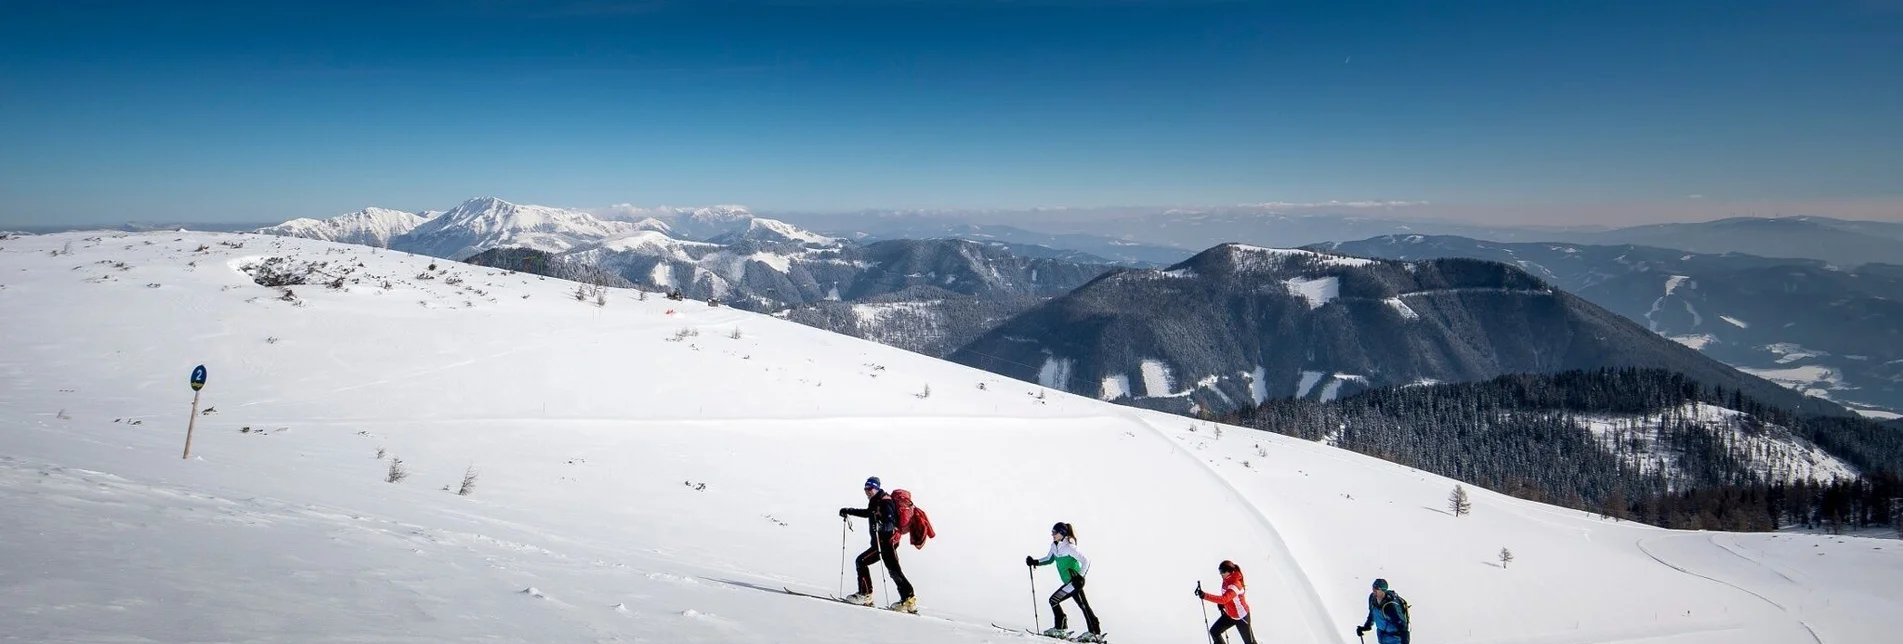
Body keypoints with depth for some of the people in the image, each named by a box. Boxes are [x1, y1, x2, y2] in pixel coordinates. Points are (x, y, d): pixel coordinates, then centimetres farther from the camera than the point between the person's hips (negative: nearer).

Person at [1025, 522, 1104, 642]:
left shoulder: (1069, 547, -20)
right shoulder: (1054, 546, 4)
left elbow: (1086, 561, -16)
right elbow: (1049, 559, 20)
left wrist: (1080, 576, -20)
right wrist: (1036, 562, 6)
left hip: (1075, 581, -9)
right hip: (1070, 582, 9)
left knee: (1054, 600, -8)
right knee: (1084, 606, 13)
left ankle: (1060, 629, 0)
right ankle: (1095, 633, 20)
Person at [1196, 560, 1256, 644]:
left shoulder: (1235, 585, -34)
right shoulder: (1227, 580, -7)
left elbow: (1224, 599, -49)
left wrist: (1204, 596, -56)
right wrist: (1221, 603, -5)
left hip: (1241, 617, -8)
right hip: (1229, 615, 8)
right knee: (1214, 631, 4)